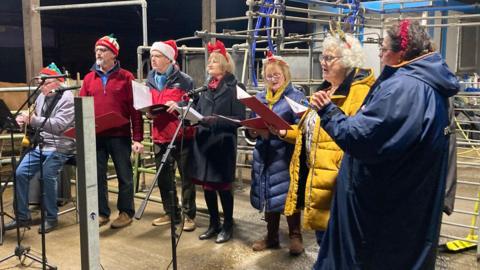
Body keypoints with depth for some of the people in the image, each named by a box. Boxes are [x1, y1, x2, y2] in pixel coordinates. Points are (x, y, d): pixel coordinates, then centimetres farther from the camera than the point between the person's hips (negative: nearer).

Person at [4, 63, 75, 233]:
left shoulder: (67, 98, -11)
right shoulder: (42, 96, 14)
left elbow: (59, 125, -23)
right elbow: (35, 120, 21)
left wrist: (32, 120, -28)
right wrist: (25, 120, -3)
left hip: (59, 147, -8)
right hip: (39, 145, 8)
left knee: (47, 176, -24)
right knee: (20, 173, -6)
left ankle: (51, 218, -5)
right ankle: (23, 216, 6)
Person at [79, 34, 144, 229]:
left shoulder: (126, 77, 0)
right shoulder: (89, 78, 11)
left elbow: (135, 109, -4)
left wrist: (137, 138, -9)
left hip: (120, 136, -3)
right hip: (95, 137, 4)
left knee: (124, 176, 6)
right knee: (97, 176, 8)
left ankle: (126, 212, 18)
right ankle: (102, 213, 21)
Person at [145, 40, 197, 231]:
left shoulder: (183, 80, -5)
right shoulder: (150, 80, 11)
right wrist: (148, 112, -3)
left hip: (182, 136, -5)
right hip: (160, 136, 5)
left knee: (186, 177, 3)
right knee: (163, 178, 12)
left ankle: (189, 215, 13)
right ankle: (170, 213, 26)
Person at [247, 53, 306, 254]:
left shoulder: (296, 96, -3)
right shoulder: (259, 98, 14)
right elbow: (251, 127, 16)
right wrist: (253, 131, -7)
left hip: (286, 156, -5)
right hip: (264, 156, 5)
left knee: (288, 196, -1)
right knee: (268, 196, 11)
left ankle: (295, 236, 16)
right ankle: (271, 236, 26)